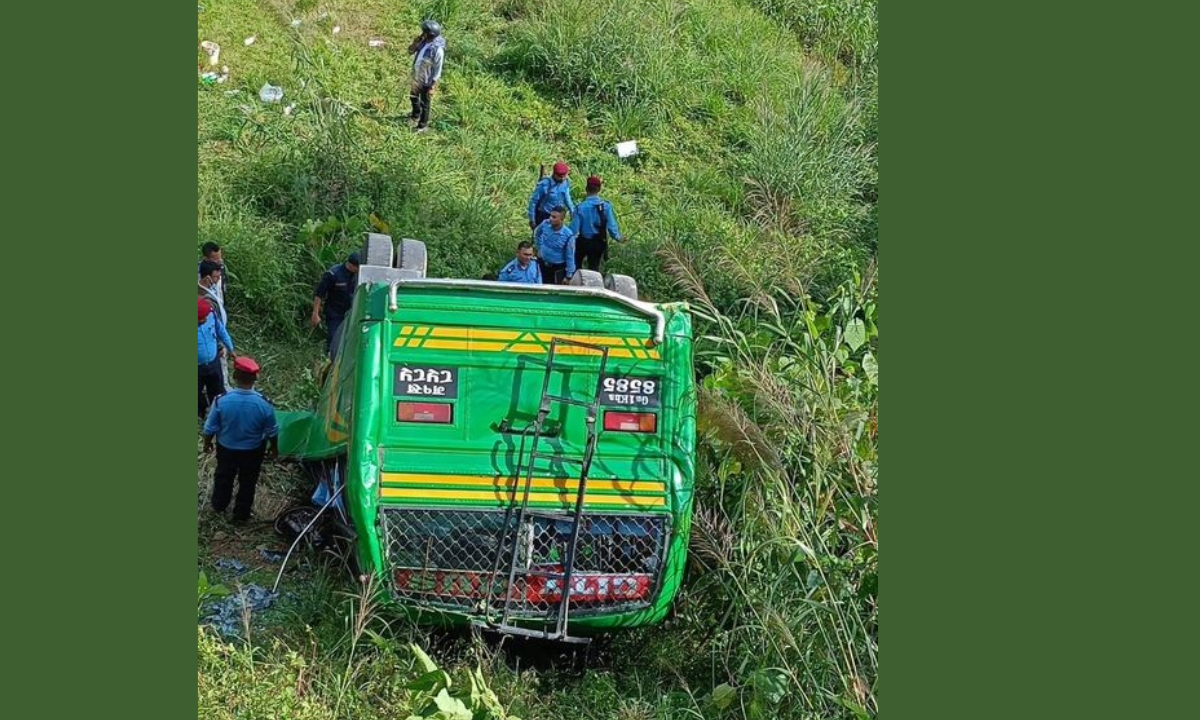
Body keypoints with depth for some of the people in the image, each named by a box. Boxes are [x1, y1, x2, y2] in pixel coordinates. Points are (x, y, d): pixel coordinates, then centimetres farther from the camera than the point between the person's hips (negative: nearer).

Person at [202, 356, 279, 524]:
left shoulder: (222, 401, -28)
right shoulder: (263, 403, -28)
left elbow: (210, 428, -14)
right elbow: (272, 431, -12)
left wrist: (207, 443, 8)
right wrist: (274, 448, 8)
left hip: (226, 448, 1)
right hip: (253, 450, -1)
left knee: (223, 477, 29)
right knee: (247, 482, 24)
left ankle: (219, 505, 53)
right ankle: (241, 514, 42)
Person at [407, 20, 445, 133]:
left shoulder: (437, 50, -30)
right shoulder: (423, 42, -8)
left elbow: (437, 70, -23)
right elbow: (410, 52, 3)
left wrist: (432, 87, -20)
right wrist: (415, 42, -17)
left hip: (427, 82, -8)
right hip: (416, 77, 8)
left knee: (424, 104, 11)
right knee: (413, 96, 30)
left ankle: (423, 125, 32)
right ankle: (416, 116, 56)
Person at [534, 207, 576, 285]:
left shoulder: (568, 235, -27)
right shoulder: (545, 224, -15)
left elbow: (570, 256, -18)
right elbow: (537, 234, 12)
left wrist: (568, 275, -14)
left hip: (558, 268, -5)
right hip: (543, 264, 5)